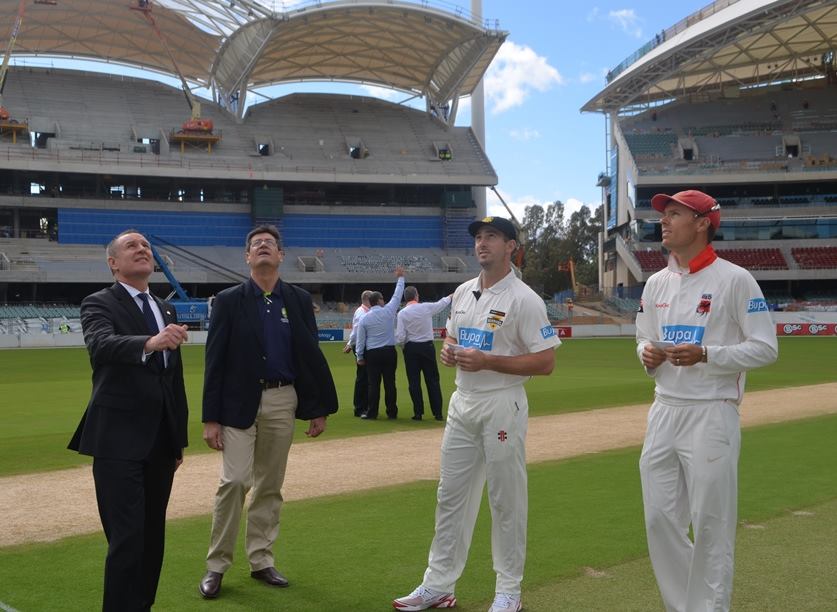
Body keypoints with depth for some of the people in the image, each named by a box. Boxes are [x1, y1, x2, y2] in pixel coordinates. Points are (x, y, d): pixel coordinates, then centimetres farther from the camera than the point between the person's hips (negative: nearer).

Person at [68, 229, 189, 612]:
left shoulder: (167, 310, 17)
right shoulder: (100, 303, -4)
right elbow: (100, 345, -27)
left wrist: (179, 438, 18)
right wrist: (148, 343, -46)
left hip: (160, 440, 7)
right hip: (119, 440, -7)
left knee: (153, 535, 12)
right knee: (127, 537, -11)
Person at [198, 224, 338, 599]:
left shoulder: (299, 300, 6)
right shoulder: (229, 301, -2)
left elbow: (312, 355, 7)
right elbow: (215, 360, -4)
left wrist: (320, 408, 5)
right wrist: (211, 417, -8)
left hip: (282, 402, 3)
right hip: (240, 403, -3)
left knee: (270, 485, 10)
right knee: (234, 481, -10)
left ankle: (260, 561, 21)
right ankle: (216, 566, 3)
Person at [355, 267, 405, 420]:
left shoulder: (364, 318, -2)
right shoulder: (388, 311, -5)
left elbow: (360, 339, 2)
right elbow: (397, 295, 6)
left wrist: (359, 357, 11)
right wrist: (400, 277, 18)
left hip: (372, 353, 0)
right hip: (389, 351, 0)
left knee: (373, 383, 2)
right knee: (390, 383, 4)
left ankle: (371, 413, 3)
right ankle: (392, 412, 8)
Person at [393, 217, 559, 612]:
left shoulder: (524, 299, -11)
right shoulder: (462, 292, 11)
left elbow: (545, 362, -15)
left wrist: (486, 361, -21)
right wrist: (448, 352, -1)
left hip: (502, 405, -7)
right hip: (462, 402, 7)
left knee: (506, 500, 3)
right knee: (450, 496, 11)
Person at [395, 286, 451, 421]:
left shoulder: (402, 313, -8)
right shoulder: (426, 307, -4)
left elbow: (400, 337, -11)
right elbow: (442, 303, 15)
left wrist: (402, 345, 11)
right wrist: (451, 296, 35)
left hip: (411, 348, -1)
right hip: (428, 347, 1)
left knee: (414, 381, 5)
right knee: (432, 380, 6)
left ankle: (418, 412, 5)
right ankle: (438, 413, 6)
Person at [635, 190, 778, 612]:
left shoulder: (734, 279, -8)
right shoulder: (656, 283, 12)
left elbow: (765, 348, -9)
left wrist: (705, 354, -21)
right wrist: (648, 354, -3)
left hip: (711, 415, -7)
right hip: (664, 413, 7)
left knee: (711, 527, -1)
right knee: (660, 519, 9)